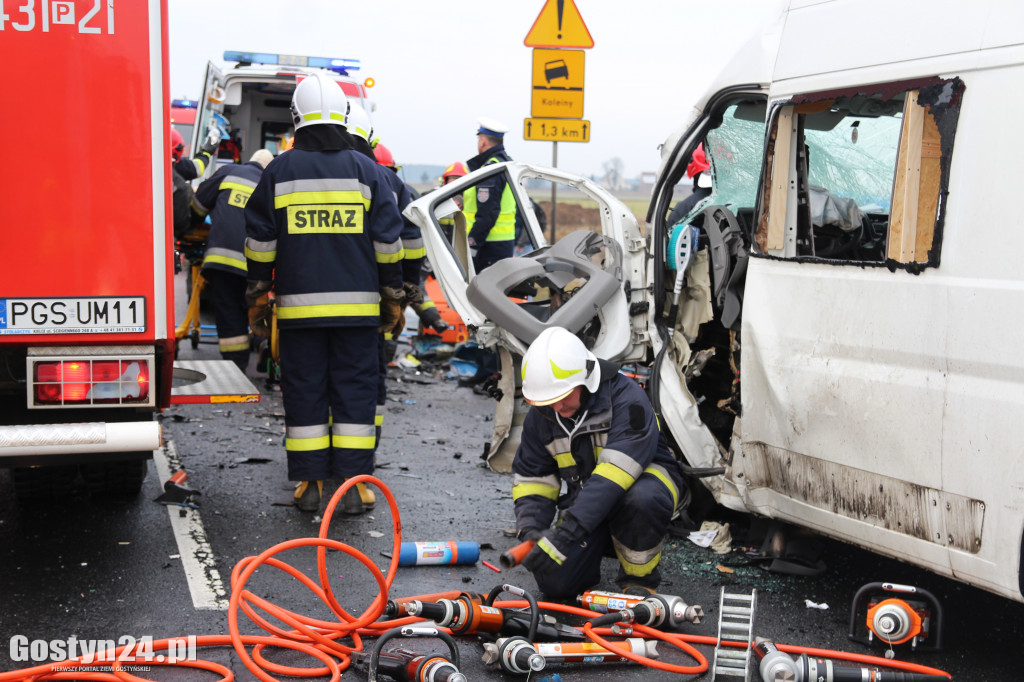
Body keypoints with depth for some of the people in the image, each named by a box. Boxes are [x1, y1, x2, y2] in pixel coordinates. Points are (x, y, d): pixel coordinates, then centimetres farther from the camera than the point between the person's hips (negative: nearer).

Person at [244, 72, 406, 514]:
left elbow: (260, 242, 5)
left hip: (298, 306, 0)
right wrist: (392, 299, 12)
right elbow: (388, 242, 3)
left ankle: (309, 485, 8)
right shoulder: (365, 170, 2)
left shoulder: (279, 171, 2)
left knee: (304, 393, 6)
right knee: (355, 391, 4)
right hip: (357, 305, 0)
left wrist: (257, 297, 14)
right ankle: (353, 484, 3)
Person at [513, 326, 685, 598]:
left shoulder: (626, 397, -27)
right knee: (555, 583, -14)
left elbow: (616, 473, -37)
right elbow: (532, 478, 2)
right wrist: (530, 530, -18)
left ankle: (639, 579, -13)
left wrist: (565, 533, -43)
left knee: (641, 499, -41)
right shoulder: (541, 415, -6)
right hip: (584, 496, 5)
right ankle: (601, 545, 20)